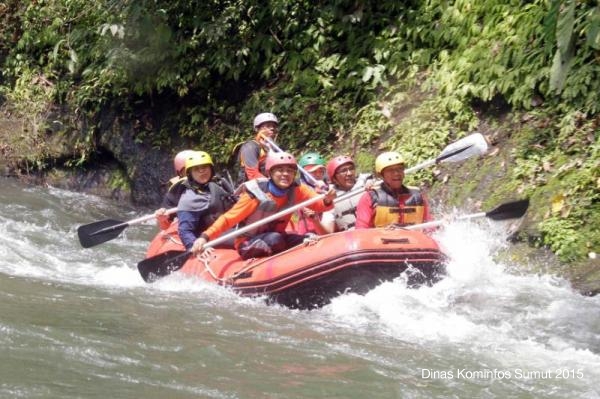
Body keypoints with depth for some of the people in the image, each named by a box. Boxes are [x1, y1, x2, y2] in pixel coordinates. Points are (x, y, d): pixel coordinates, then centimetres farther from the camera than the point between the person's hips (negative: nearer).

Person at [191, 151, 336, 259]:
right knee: (275, 238, -34)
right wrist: (205, 237, -31)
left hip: (276, 237, 5)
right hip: (248, 245, -5)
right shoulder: (256, 195, -19)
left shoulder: (297, 191, -5)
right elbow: (229, 218, -20)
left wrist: (327, 200, -41)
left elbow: (317, 204, -16)